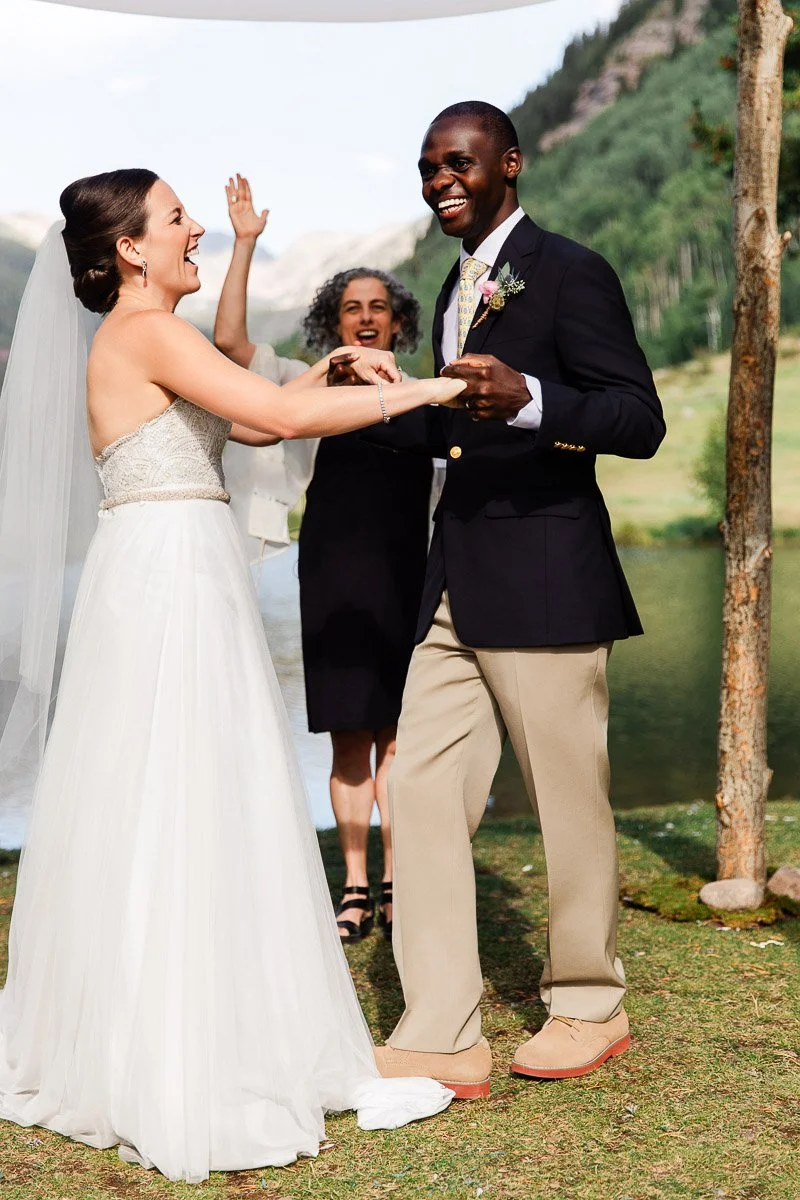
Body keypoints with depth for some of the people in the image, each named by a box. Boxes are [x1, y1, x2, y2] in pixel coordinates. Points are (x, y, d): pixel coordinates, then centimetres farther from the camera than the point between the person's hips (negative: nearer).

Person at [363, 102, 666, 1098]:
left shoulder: (569, 272, -7)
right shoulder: (457, 287, 19)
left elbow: (640, 420, -16)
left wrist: (523, 397, -31)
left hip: (545, 585, -8)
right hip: (455, 589, 8)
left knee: (570, 802, 5)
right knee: (421, 789, 2)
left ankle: (589, 1006, 26)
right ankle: (440, 1038, 9)